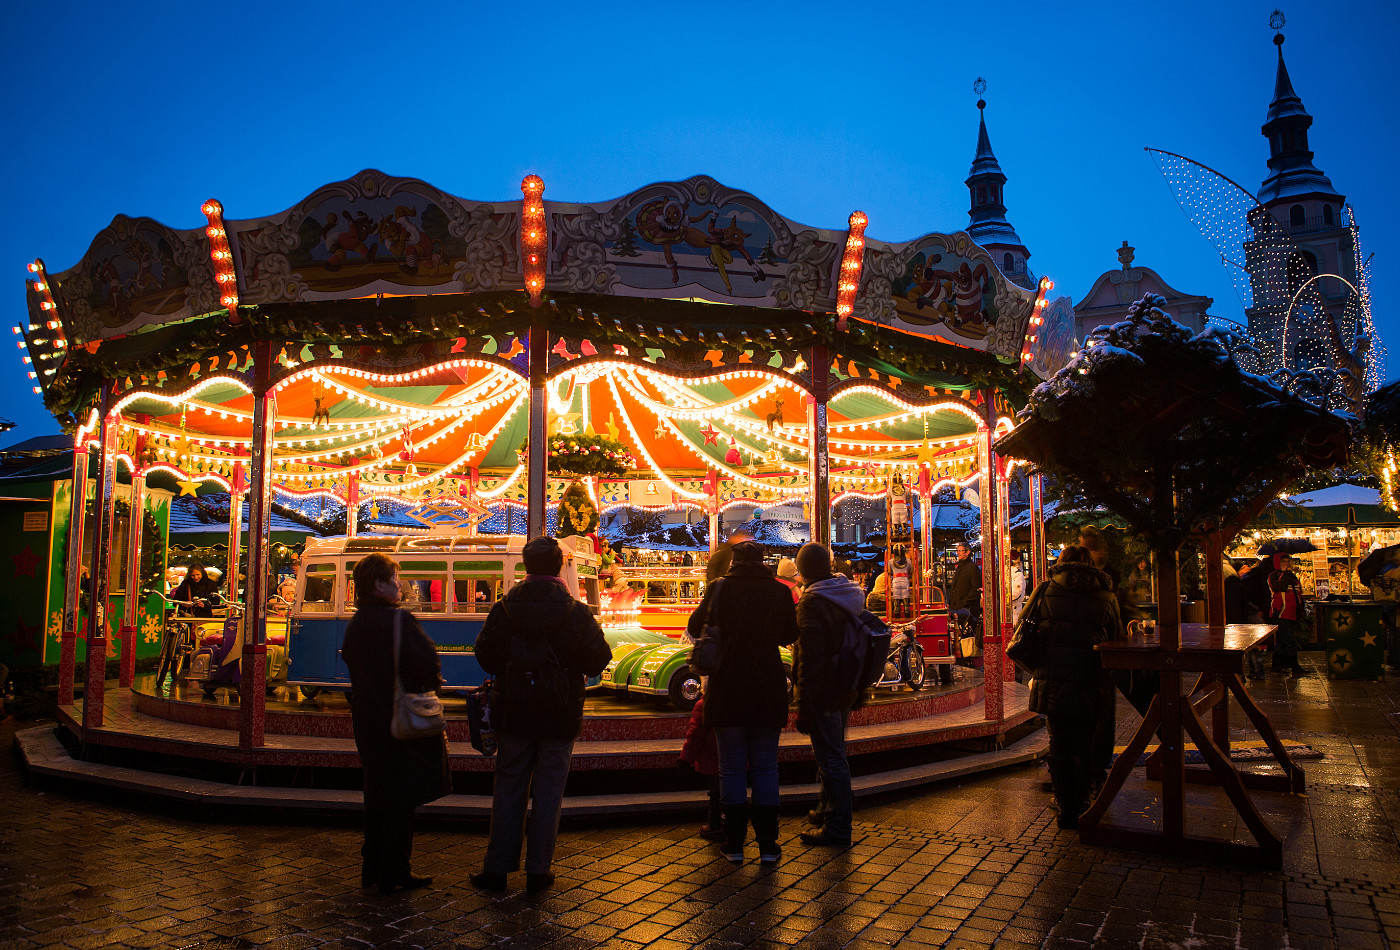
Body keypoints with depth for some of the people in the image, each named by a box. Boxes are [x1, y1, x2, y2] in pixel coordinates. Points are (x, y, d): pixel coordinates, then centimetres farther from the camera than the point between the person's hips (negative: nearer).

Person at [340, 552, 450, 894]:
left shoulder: (354, 625, 6)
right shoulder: (399, 620, -19)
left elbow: (353, 665, 15)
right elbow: (429, 665, -22)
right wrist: (432, 682, -1)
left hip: (367, 719, 8)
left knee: (377, 793, 18)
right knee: (402, 798, 2)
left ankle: (372, 868, 27)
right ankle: (394, 874, 9)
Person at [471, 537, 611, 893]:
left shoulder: (503, 609, -6)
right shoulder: (577, 613, -11)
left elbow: (486, 656, 0)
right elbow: (598, 660, -7)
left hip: (513, 715, 2)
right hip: (559, 717, -1)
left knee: (508, 790, 13)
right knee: (548, 792, 8)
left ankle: (497, 868, 19)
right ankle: (538, 870, 14)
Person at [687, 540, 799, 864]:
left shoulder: (720, 588, -6)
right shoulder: (780, 592, -1)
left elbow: (695, 628, 6)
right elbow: (790, 636, 11)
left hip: (728, 688, -1)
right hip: (769, 688, 1)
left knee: (732, 767, 8)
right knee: (765, 768, 10)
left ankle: (734, 843, 12)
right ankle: (767, 845, 12)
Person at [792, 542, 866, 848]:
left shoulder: (812, 602, -19)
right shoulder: (850, 595, 7)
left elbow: (810, 659, -23)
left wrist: (803, 706, -20)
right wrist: (858, 691, 23)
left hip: (822, 693, -9)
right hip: (846, 691, 9)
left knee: (830, 759, -2)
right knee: (834, 754, 22)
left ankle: (837, 828, 5)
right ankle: (826, 811, 37)